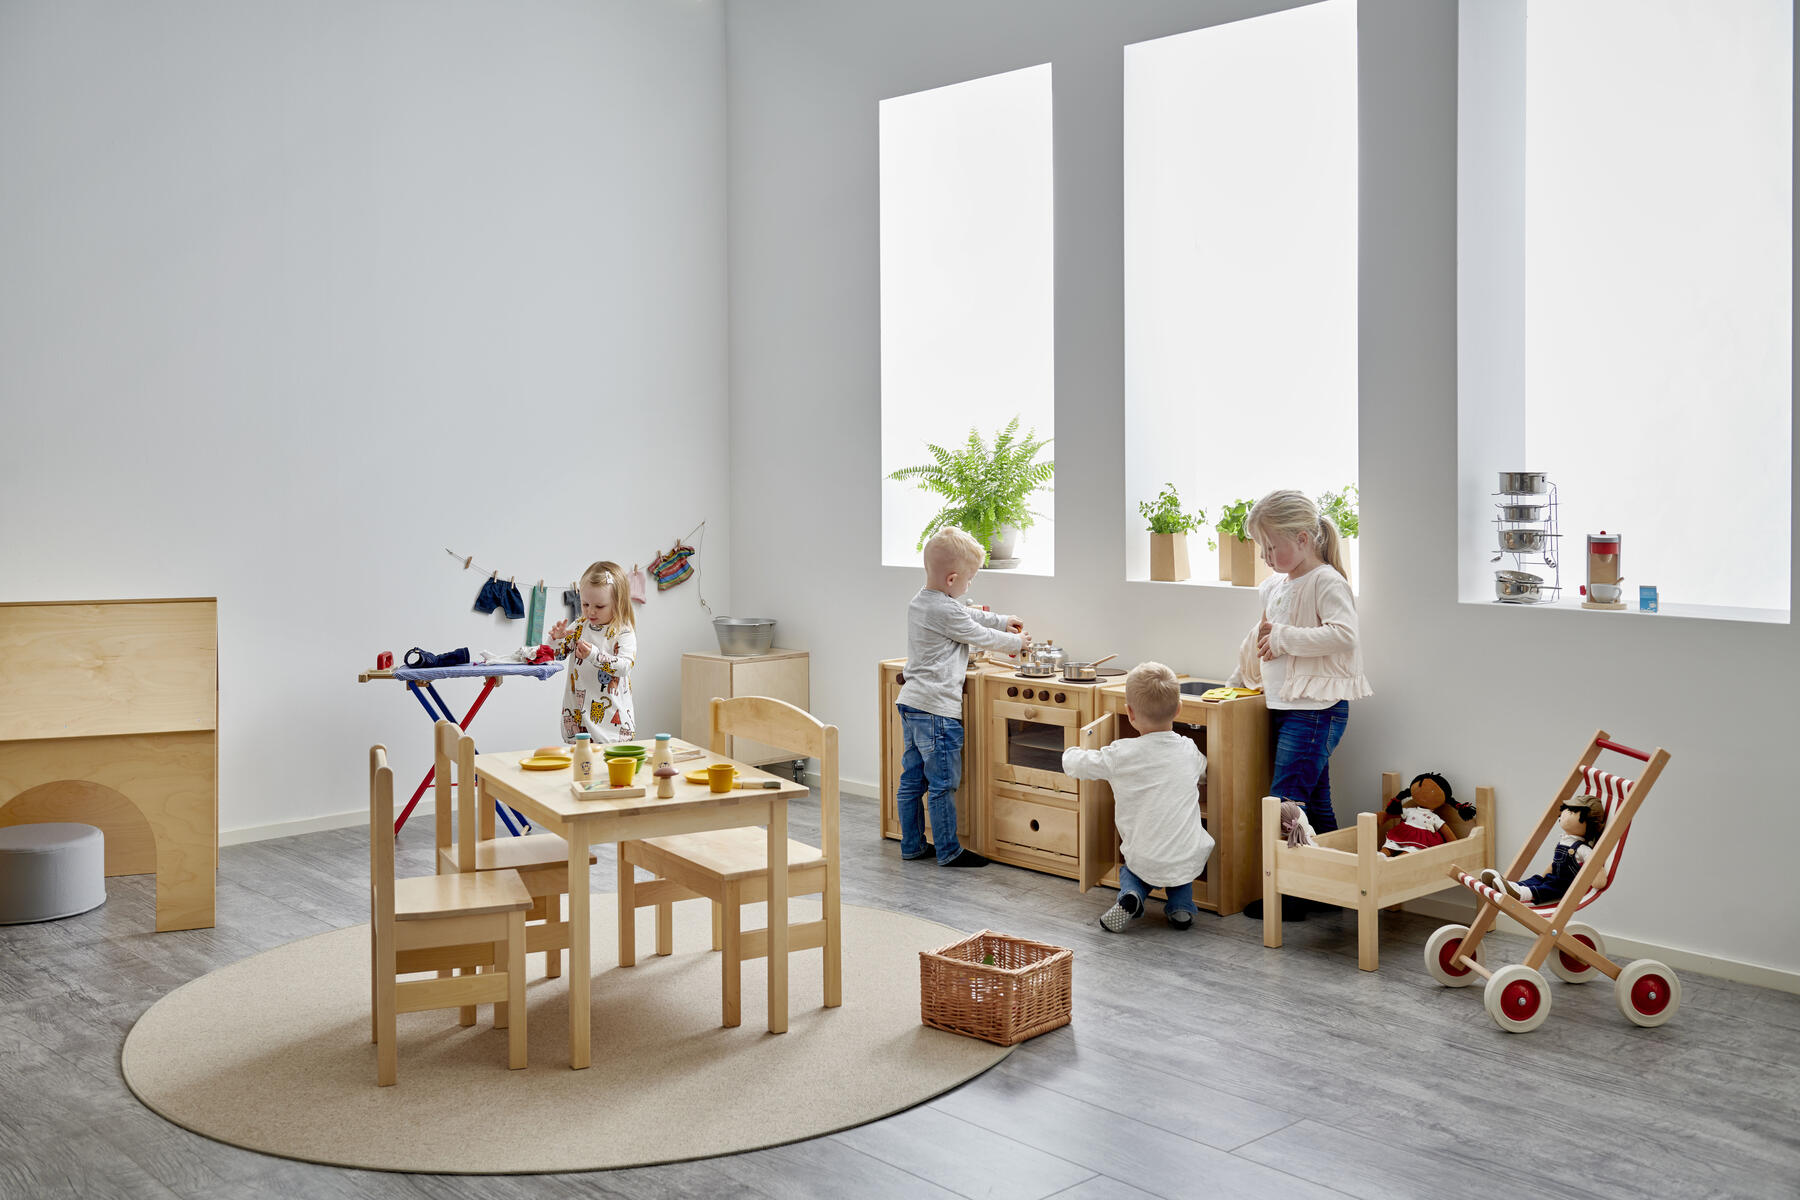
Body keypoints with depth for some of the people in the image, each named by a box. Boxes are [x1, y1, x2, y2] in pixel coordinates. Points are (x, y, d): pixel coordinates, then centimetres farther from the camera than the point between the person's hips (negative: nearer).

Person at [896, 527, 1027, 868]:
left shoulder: (919, 603, 12)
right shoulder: (947, 611, -17)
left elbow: (970, 615, 27)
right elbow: (983, 637, -5)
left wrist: (1002, 621, 33)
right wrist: (1016, 642, 12)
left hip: (910, 702, 10)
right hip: (937, 710, -10)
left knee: (912, 779, 15)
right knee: (943, 783, 0)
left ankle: (911, 845, 24)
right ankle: (948, 850, 7)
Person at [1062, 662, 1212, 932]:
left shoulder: (1119, 755, -12)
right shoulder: (1188, 751, -1)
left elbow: (1073, 766, 2)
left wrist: (1072, 751, 26)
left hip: (1145, 861, -2)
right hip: (1190, 860, 2)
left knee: (1129, 868, 31)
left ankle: (1130, 895, 1)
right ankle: (1180, 906, 13)